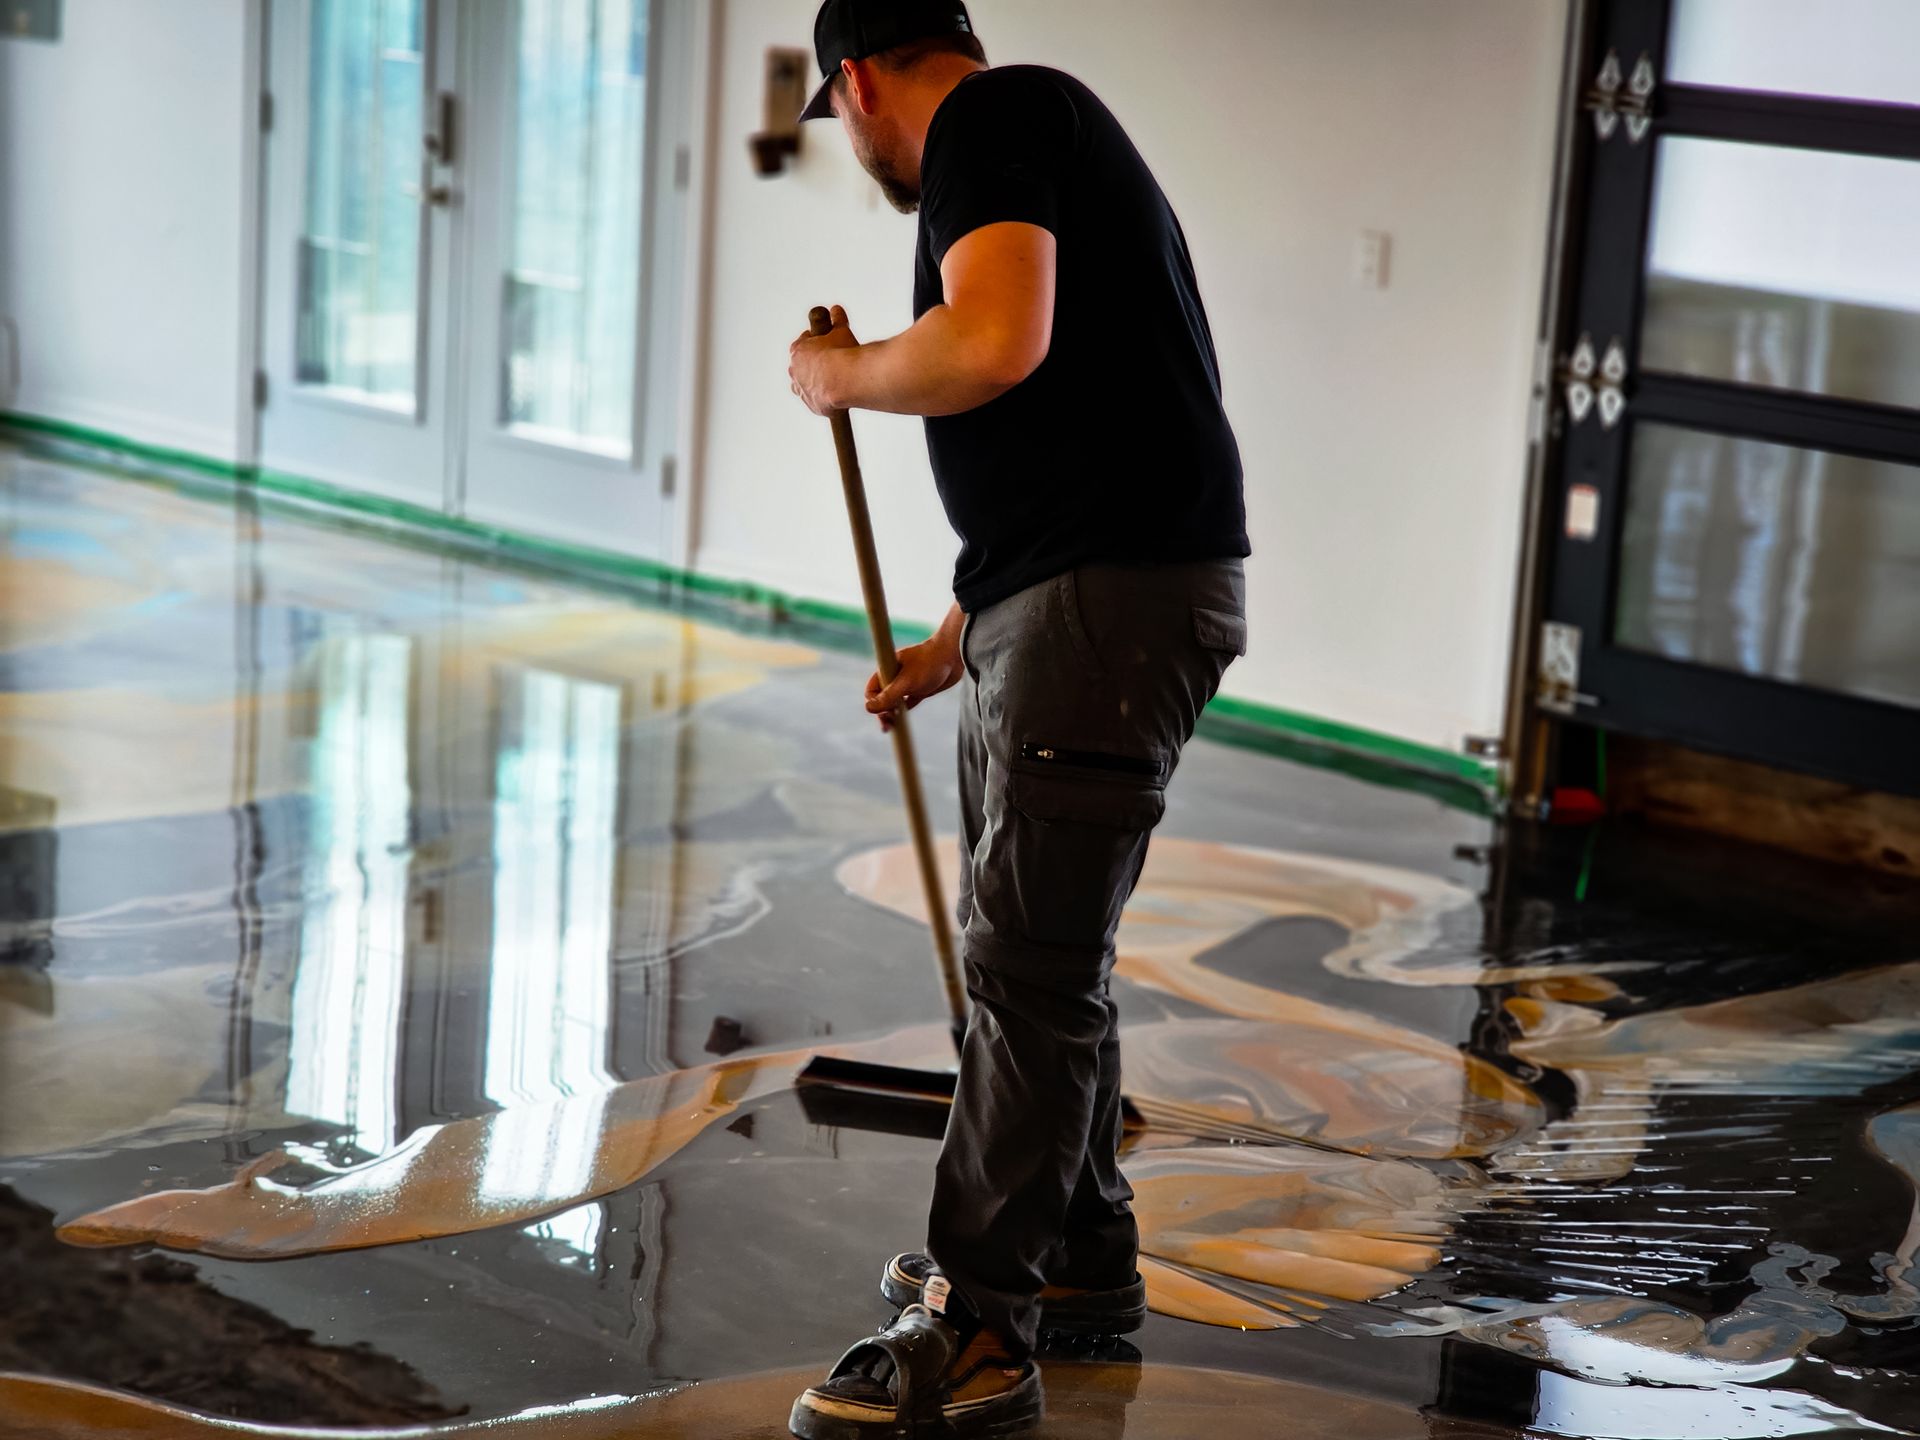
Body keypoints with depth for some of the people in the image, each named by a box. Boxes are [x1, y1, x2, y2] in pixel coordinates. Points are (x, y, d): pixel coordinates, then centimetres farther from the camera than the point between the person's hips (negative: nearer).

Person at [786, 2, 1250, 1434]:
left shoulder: (989, 121, -7)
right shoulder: (1037, 133, 24)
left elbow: (999, 344, -26)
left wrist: (845, 374, -6)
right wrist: (956, 643, 38)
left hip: (1116, 596, -10)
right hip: (1055, 600, 10)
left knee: (1030, 963, -6)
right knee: (1040, 945, 20)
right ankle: (1081, 1254, 34)